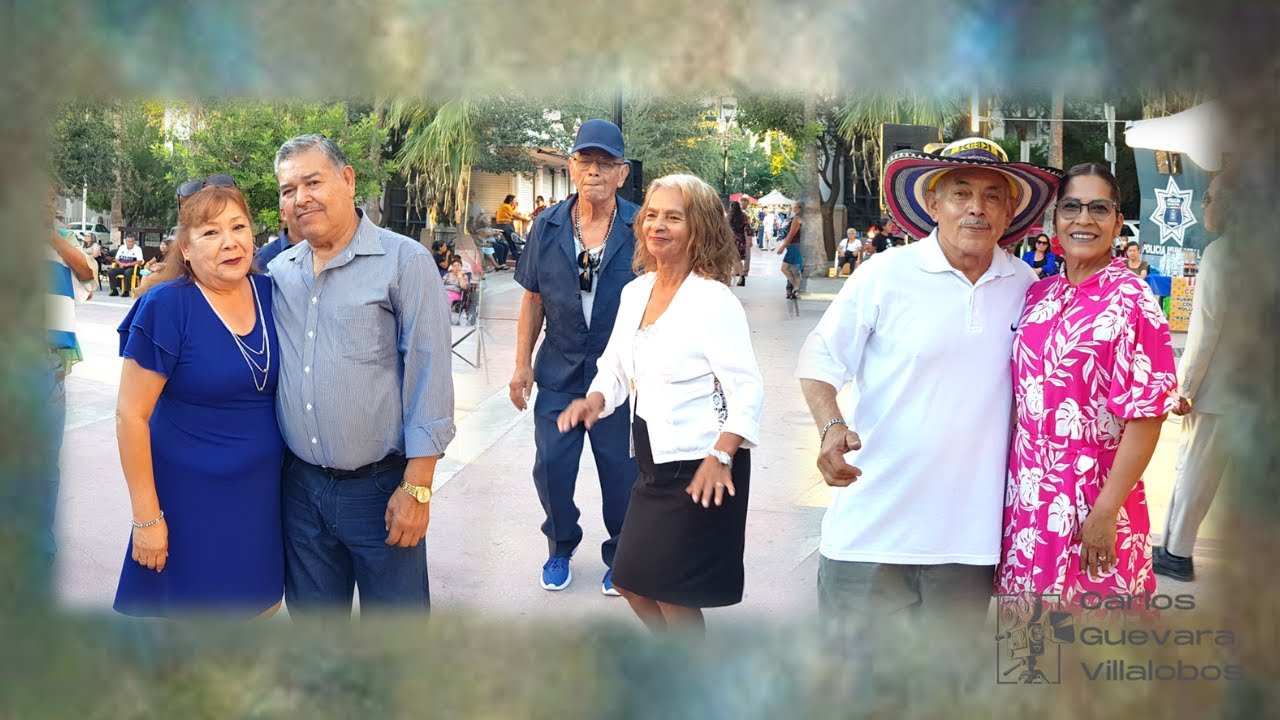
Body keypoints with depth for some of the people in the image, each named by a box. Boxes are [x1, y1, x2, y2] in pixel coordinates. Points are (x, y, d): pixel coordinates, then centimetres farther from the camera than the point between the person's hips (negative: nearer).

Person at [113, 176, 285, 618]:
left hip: (263, 495, 5)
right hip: (192, 499, -5)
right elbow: (130, 416, -15)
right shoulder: (166, 306, -17)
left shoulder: (268, 293, -1)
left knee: (259, 608, 16)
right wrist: (147, 517, -15)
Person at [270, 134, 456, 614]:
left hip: (379, 485, -4)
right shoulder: (278, 272, 8)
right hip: (300, 485, 5)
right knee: (311, 614, 16)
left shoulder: (405, 261, -8)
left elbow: (429, 375, -11)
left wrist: (417, 487, -14)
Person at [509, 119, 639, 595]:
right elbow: (533, 299, 6)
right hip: (559, 372, 2)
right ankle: (560, 548, 33)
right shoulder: (547, 228, 0)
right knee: (551, 468, 7)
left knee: (622, 473, 8)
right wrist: (522, 364, 4)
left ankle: (620, 557, 30)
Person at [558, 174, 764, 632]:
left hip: (701, 468, -8)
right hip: (653, 461, 8)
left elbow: (747, 388, -18)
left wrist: (721, 456, -29)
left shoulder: (714, 300, -15)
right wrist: (595, 399, -4)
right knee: (633, 581, 16)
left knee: (672, 591, 1)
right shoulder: (634, 292, 7)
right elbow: (616, 366, 17)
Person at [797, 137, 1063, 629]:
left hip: (970, 534, 3)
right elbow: (820, 360, -1)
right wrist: (832, 428, -19)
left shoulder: (1025, 287, 4)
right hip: (872, 528, -3)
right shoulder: (884, 275, -6)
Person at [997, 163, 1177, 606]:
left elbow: (1146, 417, -15)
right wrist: (1015, 479, 10)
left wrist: (1105, 512, -17)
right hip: (1028, 494, 6)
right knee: (1029, 589, 15)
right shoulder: (1038, 295, 6)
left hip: (1094, 500, -5)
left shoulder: (1131, 303, -12)